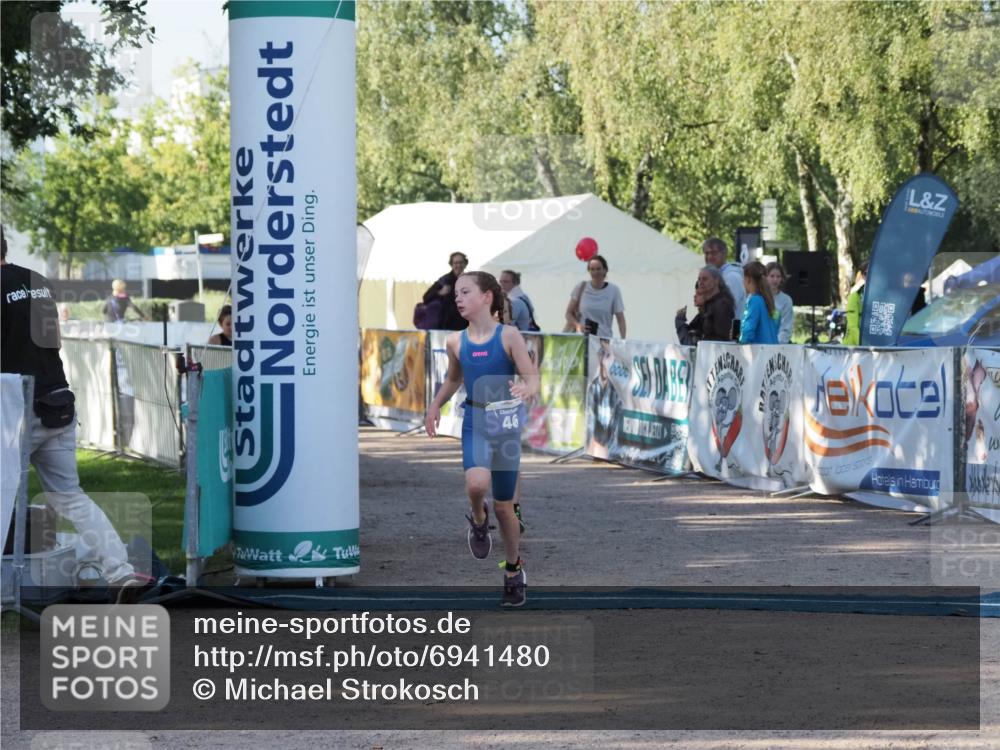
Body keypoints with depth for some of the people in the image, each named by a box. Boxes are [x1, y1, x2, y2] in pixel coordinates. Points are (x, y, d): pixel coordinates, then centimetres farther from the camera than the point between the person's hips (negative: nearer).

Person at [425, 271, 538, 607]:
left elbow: (533, 380, -10)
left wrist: (526, 390, -31)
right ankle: (478, 520, 5)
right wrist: (435, 406, 9)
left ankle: (514, 570, 30)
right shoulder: (456, 341, 2)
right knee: (476, 483, -29)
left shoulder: (508, 336, -9)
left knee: (504, 505, 8)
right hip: (475, 424, 2)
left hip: (506, 424, -2)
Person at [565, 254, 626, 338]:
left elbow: (620, 319, 2)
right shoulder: (581, 287, 5)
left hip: (604, 340, 0)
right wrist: (577, 325, -9)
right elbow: (569, 313, 11)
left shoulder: (614, 291, 3)